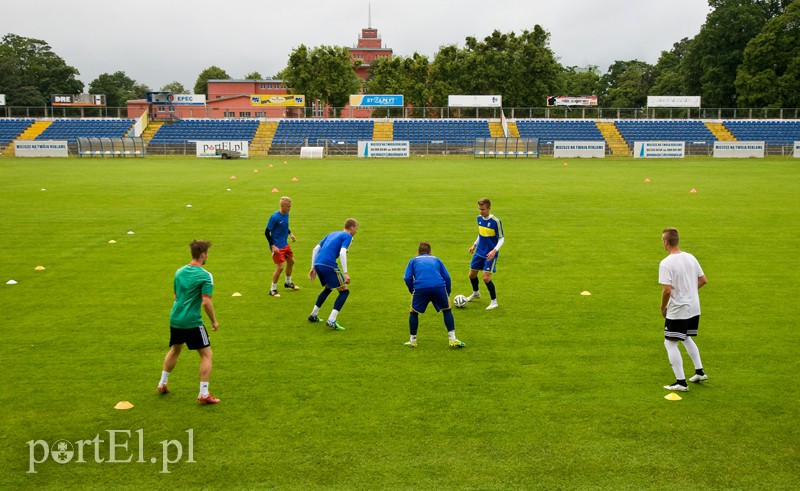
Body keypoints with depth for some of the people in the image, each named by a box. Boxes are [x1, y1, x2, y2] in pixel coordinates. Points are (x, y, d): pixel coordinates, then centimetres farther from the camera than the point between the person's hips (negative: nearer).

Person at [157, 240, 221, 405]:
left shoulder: (179, 272, 8)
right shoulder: (205, 276, -13)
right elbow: (206, 302, -19)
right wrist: (214, 321, -6)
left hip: (175, 319, 7)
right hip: (192, 322, -7)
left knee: (175, 350, 29)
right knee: (206, 354, 3)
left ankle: (162, 384, 38)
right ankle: (204, 394, 1)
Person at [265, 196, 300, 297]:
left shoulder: (286, 214, 0)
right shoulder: (274, 217, -22)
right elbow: (267, 232, -17)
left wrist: (290, 234, 4)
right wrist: (273, 246, -20)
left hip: (285, 244, 8)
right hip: (277, 247, -8)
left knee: (291, 261, 21)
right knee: (280, 267, -9)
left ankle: (288, 283, 44)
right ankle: (273, 290, 9)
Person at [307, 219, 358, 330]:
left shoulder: (332, 234, 27)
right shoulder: (347, 236, 5)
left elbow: (316, 249, 23)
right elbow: (342, 253, -12)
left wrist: (313, 267, 26)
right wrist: (345, 273, -14)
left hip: (318, 264, 8)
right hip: (329, 265, -8)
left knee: (328, 288, 31)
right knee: (344, 291, 2)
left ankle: (313, 315, 34)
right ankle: (331, 321, -9)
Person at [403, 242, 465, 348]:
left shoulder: (413, 260, 27)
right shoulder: (436, 259, 30)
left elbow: (407, 278, 11)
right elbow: (447, 277, 19)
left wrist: (412, 291, 24)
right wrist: (447, 294, 28)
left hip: (420, 287, -1)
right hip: (439, 286, 1)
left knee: (414, 312, 21)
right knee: (446, 310, 22)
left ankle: (412, 340, 25)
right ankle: (452, 340, 17)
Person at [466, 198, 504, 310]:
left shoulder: (496, 221, -17)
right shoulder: (479, 218, 1)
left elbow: (501, 238, -12)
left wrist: (494, 250, -23)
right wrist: (475, 244, 16)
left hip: (490, 254, -6)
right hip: (479, 252, 6)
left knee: (486, 277, -14)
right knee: (472, 274, 14)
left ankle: (494, 301, 5)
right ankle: (476, 293, 43)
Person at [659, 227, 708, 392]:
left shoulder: (666, 263, -19)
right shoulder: (691, 258, 4)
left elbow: (667, 290, -24)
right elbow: (703, 280, 10)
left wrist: (663, 307, -9)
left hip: (677, 311, -8)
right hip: (694, 308, 8)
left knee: (670, 343, 4)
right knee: (687, 339, 27)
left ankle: (681, 382, 5)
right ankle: (699, 372, 32)